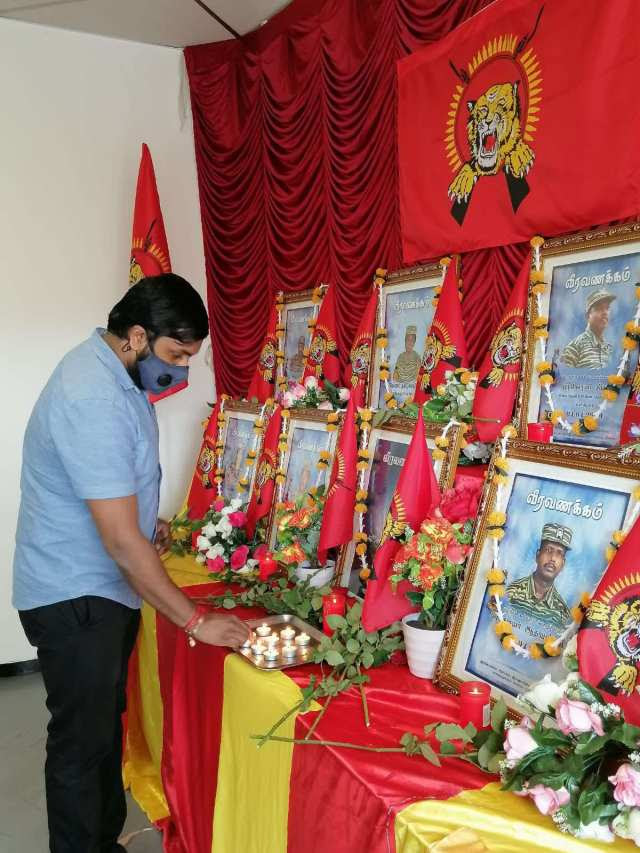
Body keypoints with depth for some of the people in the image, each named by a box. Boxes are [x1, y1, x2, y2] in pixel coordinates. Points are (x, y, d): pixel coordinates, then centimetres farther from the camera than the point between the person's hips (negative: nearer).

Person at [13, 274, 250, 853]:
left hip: (105, 587, 10)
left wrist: (146, 519, 5)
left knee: (105, 727, 21)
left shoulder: (115, 372, 4)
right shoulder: (92, 399, -28)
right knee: (82, 743, 5)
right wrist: (195, 621, -23)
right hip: (74, 598, -10)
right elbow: (121, 539, -29)